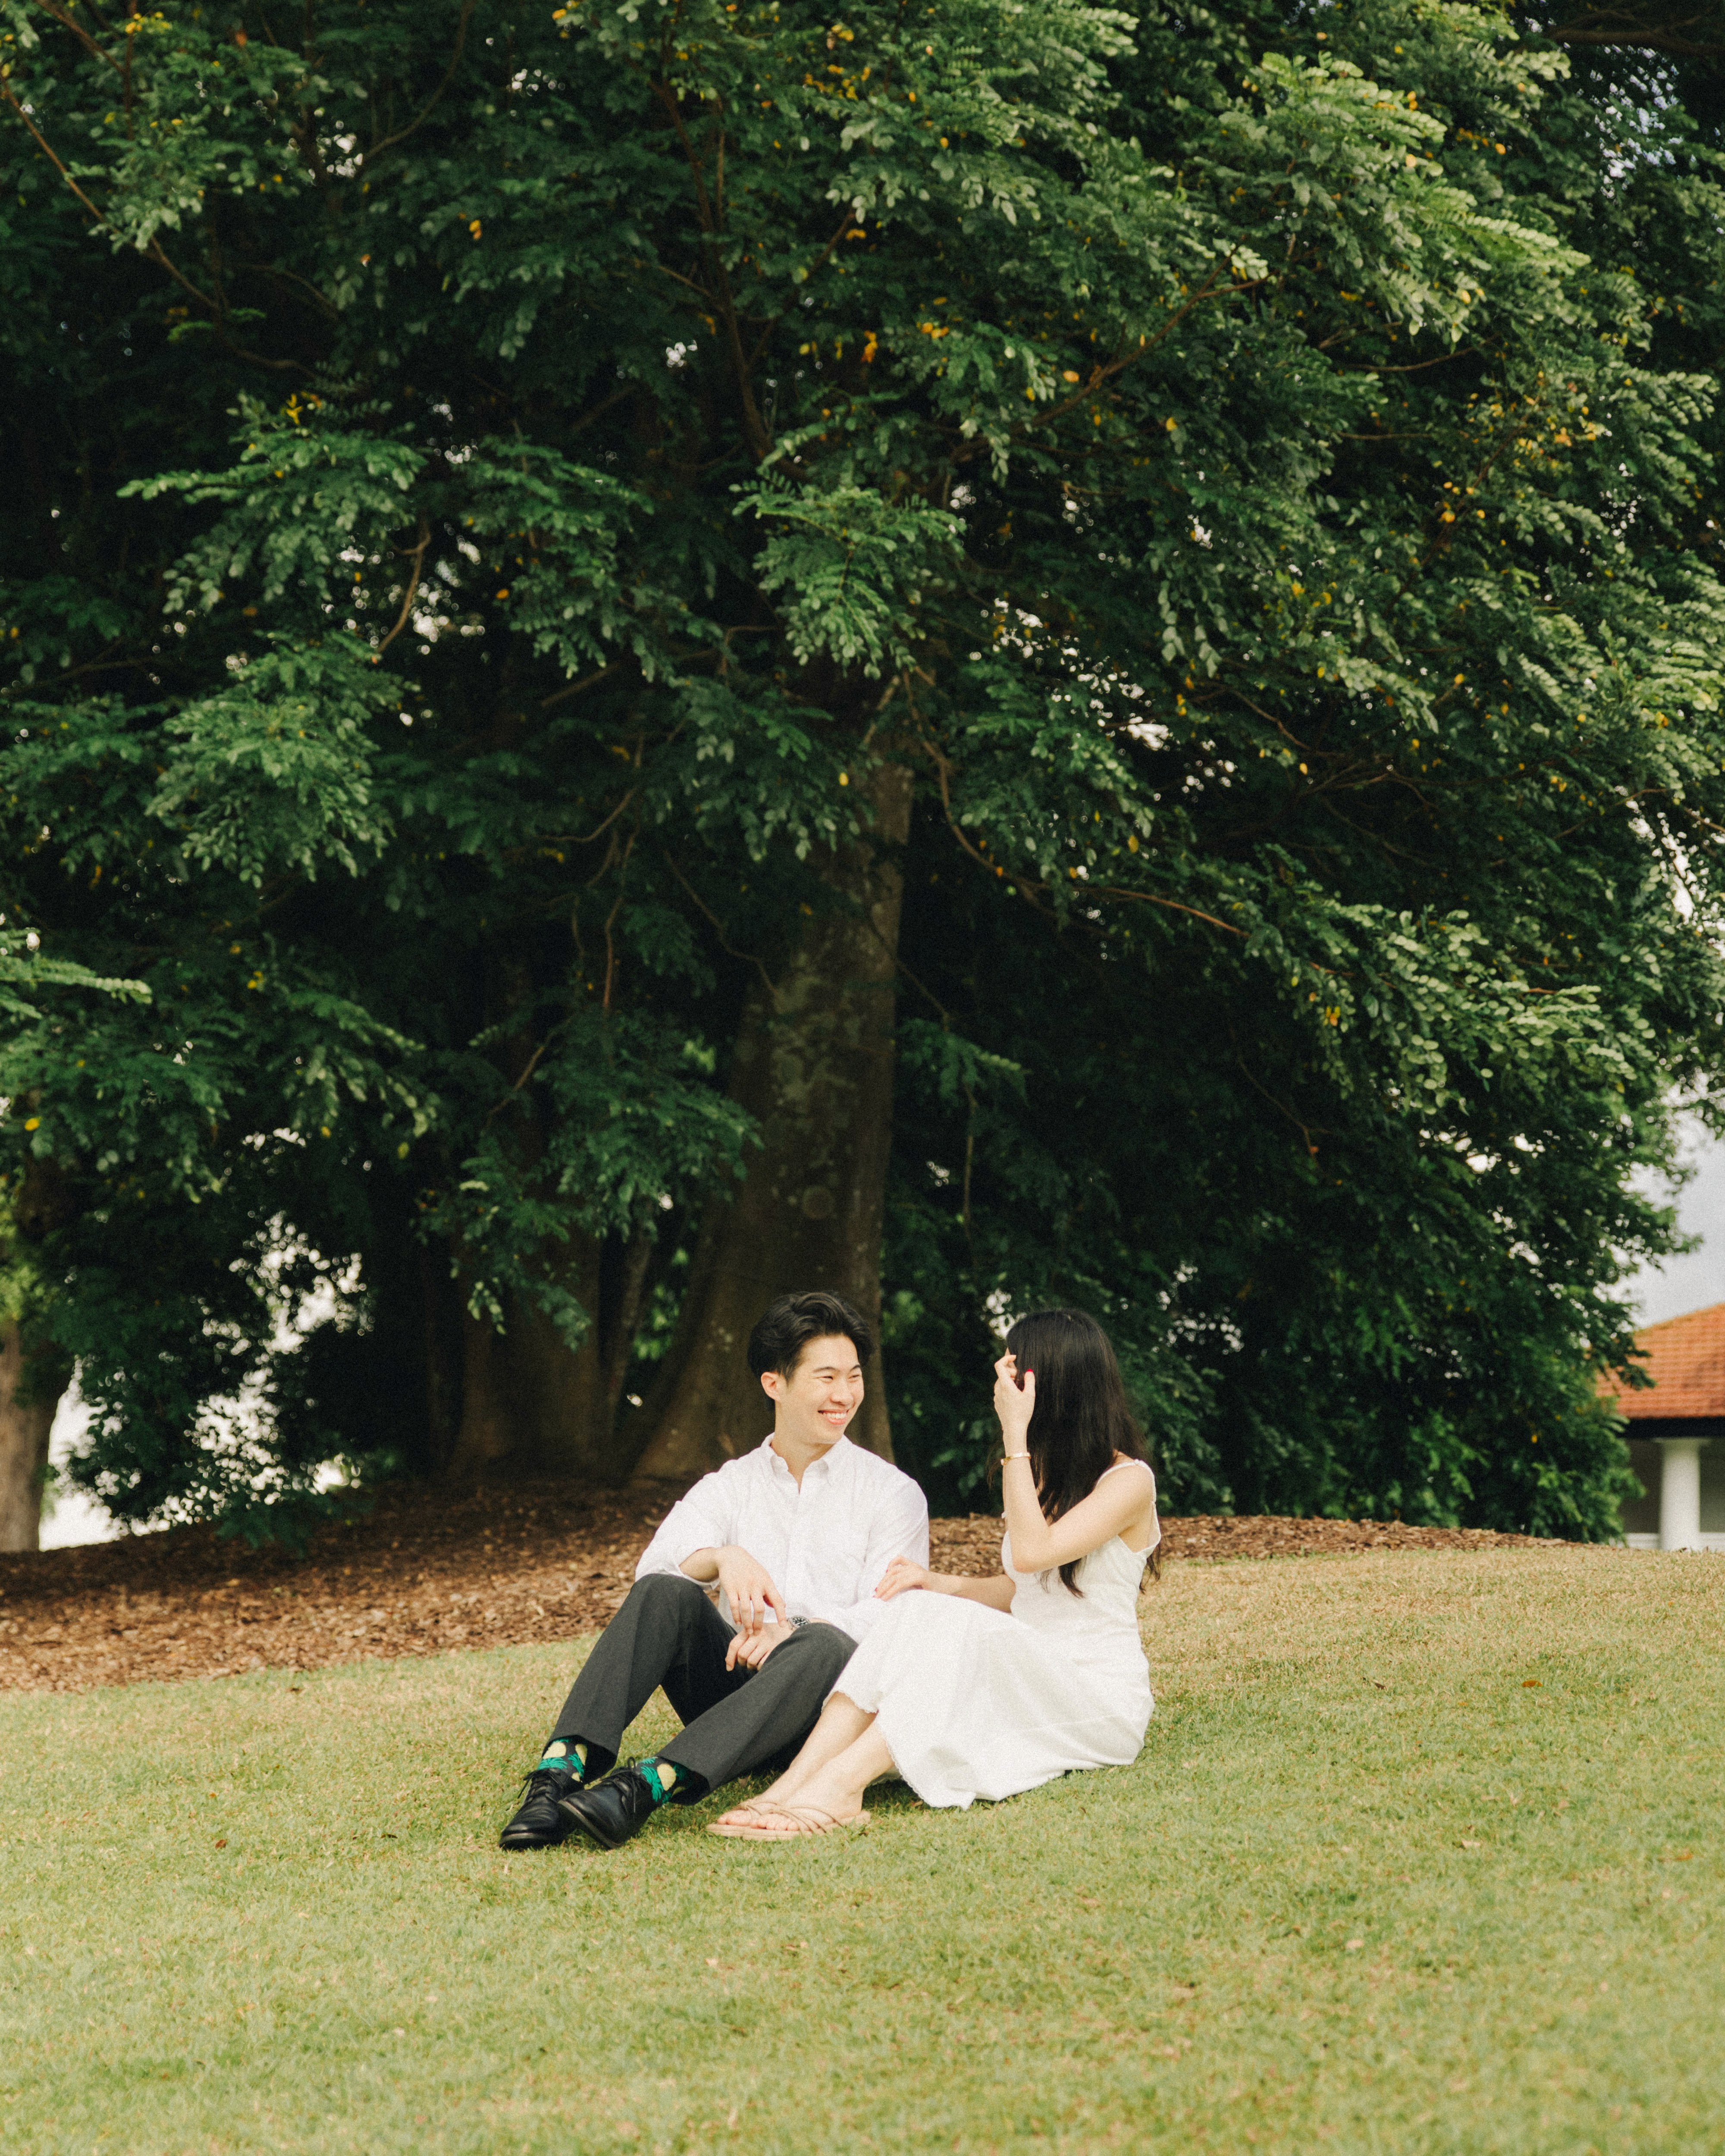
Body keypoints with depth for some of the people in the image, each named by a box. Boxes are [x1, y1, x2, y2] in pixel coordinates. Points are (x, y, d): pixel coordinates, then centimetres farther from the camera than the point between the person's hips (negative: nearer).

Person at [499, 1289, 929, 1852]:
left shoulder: (893, 1493, 10)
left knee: (826, 1646, -37)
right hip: (736, 1677, 2)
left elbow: (890, 1616, -6)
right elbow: (655, 1566, -3)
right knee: (666, 1594, -24)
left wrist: (794, 1630, -25)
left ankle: (650, 1784, -54)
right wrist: (722, 1557, -26)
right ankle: (564, 1768, -42)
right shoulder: (728, 1486, 17)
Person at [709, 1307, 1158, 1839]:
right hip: (1028, 1685, 7)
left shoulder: (1128, 1480, -10)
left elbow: (1031, 1553, -24)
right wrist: (941, 1583, -2)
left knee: (964, 1627, -32)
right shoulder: (1041, 1471, 16)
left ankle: (841, 1783, -45)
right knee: (916, 1608, -20)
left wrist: (1015, 1437, -22)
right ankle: (798, 1780, -38)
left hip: (1103, 1705, -7)